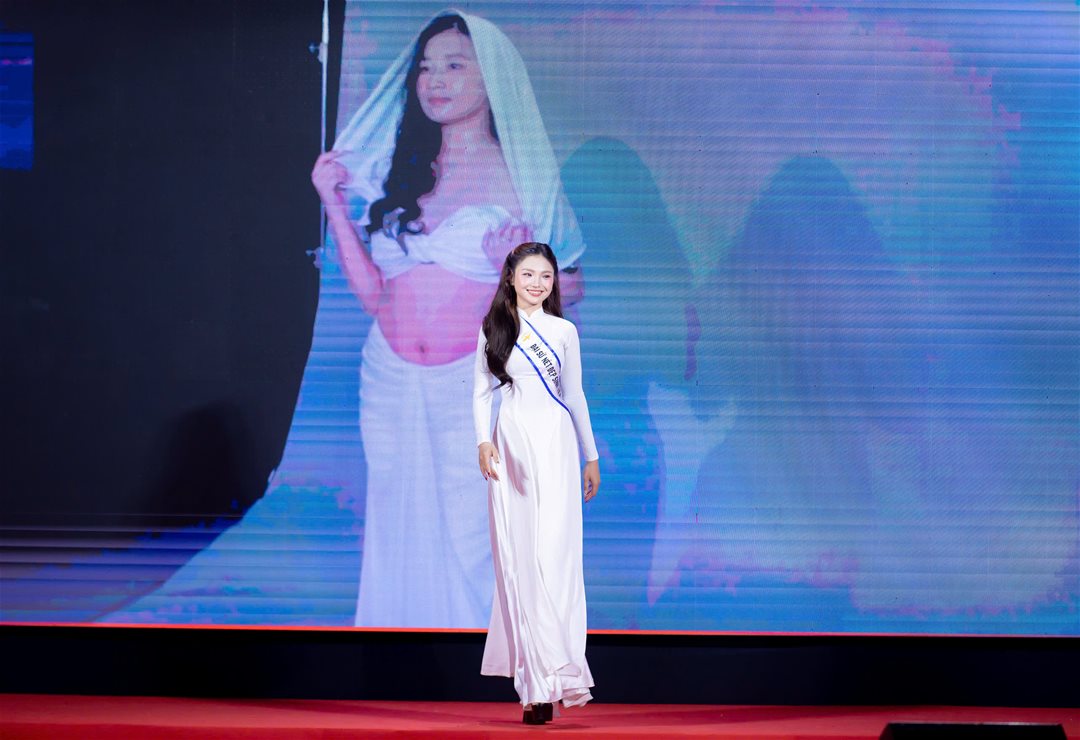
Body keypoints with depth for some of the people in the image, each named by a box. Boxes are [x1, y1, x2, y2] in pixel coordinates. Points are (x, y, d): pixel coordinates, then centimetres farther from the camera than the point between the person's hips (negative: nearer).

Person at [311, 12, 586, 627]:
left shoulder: (520, 175, 1)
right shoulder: (401, 171, 12)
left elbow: (569, 287, 2)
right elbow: (373, 294, 9)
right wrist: (335, 205, 5)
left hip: (477, 387, -4)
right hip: (393, 386, 4)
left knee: (473, 547, -8)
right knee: (401, 544, 7)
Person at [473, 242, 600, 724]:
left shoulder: (563, 331, 10)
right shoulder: (493, 330, 9)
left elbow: (574, 395, 16)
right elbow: (482, 392, 8)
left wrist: (590, 456, 17)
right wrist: (483, 441, -7)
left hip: (554, 445, 0)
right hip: (509, 446, 0)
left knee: (555, 553, -10)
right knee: (517, 557, -3)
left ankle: (549, 675, -11)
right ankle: (537, 681, -1)